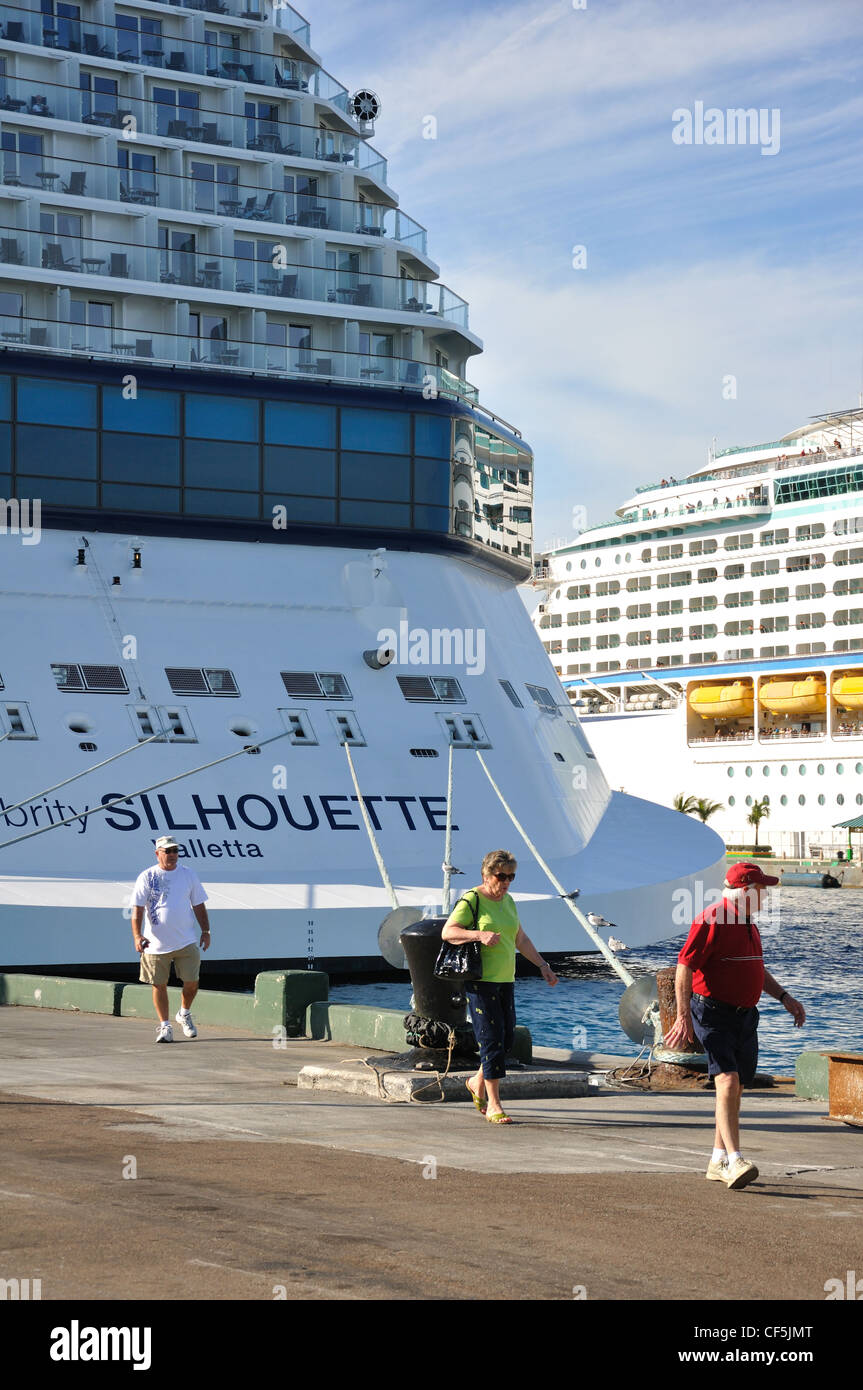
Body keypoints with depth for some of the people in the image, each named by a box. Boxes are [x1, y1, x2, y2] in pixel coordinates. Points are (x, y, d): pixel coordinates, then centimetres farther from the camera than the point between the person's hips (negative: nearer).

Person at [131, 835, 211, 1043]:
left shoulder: (188, 875, 8)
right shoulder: (146, 877, 0)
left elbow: (198, 905, 15)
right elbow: (137, 909, -5)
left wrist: (205, 931, 8)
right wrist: (137, 935, -18)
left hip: (187, 941, 2)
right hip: (156, 944, -2)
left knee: (192, 982, -1)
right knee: (159, 985, 1)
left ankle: (185, 1014, 26)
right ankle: (164, 1026, 11)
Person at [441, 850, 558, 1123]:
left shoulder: (508, 902, 14)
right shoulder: (472, 901, -9)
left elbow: (521, 939, 22)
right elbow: (447, 932, -15)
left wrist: (543, 966, 15)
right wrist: (480, 934, -28)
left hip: (505, 981, 8)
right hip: (480, 981, -7)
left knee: (506, 1038, 9)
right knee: (492, 1040, -9)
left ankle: (478, 1083, 33)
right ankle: (493, 1106, -5)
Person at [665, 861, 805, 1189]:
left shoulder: (748, 922, 16)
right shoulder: (711, 921, -13)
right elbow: (684, 967, -16)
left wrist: (784, 997, 18)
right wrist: (684, 1016, -21)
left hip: (745, 1014, 9)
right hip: (713, 1012, -9)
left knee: (735, 1088, 11)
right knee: (728, 1080, -20)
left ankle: (718, 1162, 21)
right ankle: (734, 1160, -26)